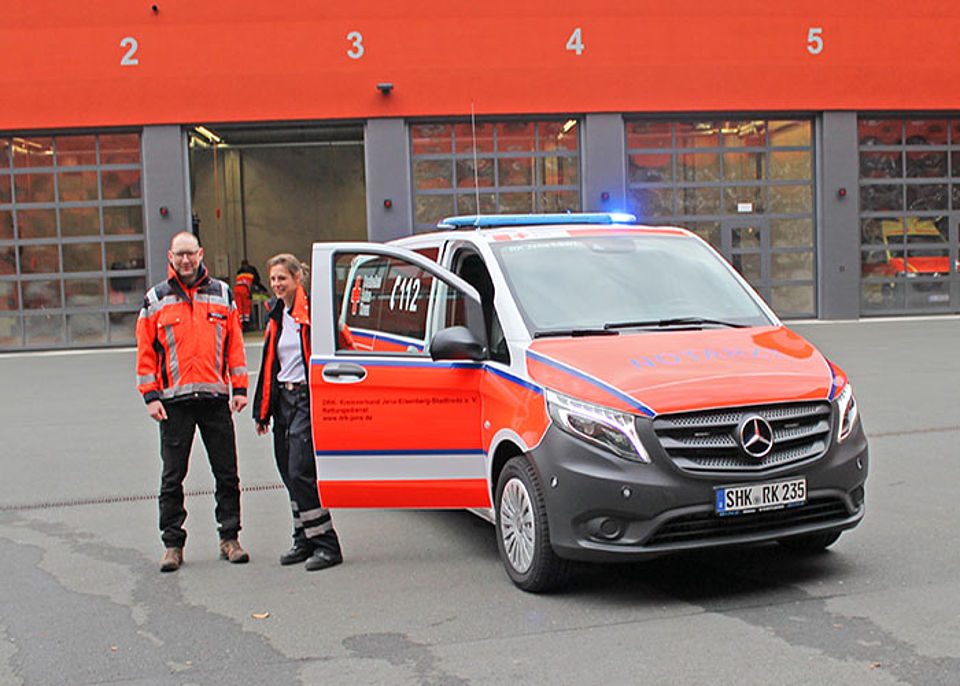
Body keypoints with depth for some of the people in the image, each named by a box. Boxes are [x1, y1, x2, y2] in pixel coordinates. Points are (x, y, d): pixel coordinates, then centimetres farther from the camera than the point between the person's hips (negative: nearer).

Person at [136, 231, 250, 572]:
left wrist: (239, 388, 4)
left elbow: (235, 343, 10)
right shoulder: (156, 299, 6)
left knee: (227, 474, 5)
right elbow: (145, 350, 5)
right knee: (172, 476, 4)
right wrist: (150, 396, -3)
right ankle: (172, 543, 14)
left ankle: (230, 538, 16)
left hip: (216, 398, 1)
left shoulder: (222, 293, 9)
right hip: (174, 401, -1)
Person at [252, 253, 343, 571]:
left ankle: (326, 544, -4)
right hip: (283, 399, 8)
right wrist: (262, 408, 21)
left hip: (307, 399, -8)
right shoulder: (276, 316, 16)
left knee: (300, 472, -12)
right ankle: (304, 541, 21)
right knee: (289, 473, 10)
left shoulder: (312, 310, -9)